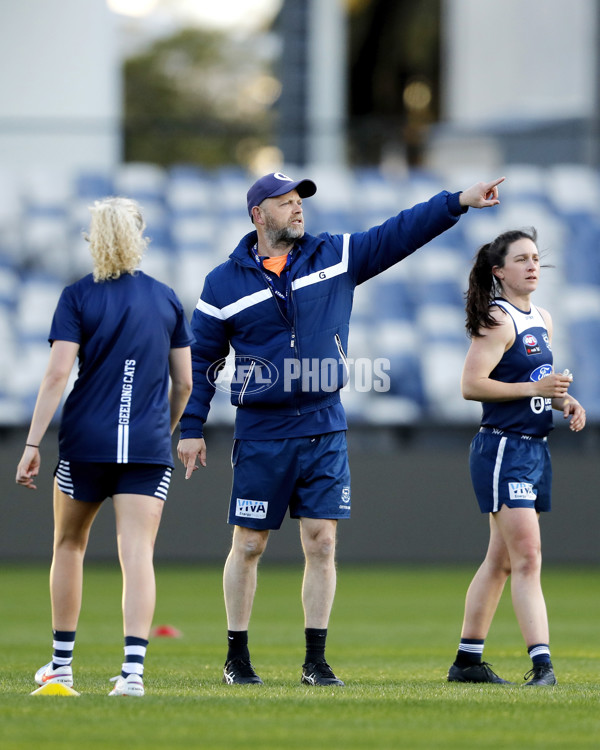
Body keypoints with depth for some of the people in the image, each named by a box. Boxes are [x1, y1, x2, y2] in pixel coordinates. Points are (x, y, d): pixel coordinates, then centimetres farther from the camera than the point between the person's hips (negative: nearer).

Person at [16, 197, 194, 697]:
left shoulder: (78, 297, -2)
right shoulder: (167, 299, 8)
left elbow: (57, 374, -10)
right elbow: (184, 382, 11)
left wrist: (33, 443, -9)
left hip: (87, 441, -1)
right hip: (148, 447, 1)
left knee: (69, 544, 17)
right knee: (137, 554, -5)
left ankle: (62, 662, 25)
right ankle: (133, 668, -20)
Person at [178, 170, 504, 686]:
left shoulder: (336, 256, 6)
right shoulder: (225, 283, 1)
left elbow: (400, 234, 3)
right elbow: (201, 359, 6)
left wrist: (458, 202, -6)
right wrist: (192, 429, 3)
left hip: (325, 432, 2)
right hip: (261, 435, -2)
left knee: (322, 543, -1)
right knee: (248, 545, 3)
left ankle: (316, 661, 6)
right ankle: (237, 658, 14)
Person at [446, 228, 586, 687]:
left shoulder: (542, 321, 15)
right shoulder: (498, 321, -12)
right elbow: (471, 385, -18)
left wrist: (564, 400, 8)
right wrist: (536, 388, -22)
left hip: (536, 450, 9)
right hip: (502, 448, -9)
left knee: (502, 559, 12)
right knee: (528, 559, -14)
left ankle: (467, 661, 20)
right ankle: (541, 663, -18)